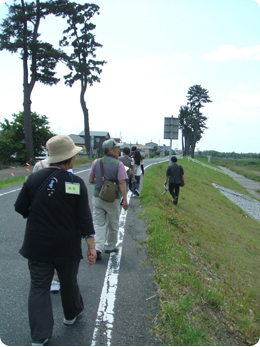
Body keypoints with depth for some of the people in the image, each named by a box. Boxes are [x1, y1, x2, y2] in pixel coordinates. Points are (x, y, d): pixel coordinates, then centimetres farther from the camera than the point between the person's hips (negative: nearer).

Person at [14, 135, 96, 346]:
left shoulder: (34, 179, -8)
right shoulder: (76, 183, -14)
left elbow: (20, 208, 1)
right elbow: (84, 218, -14)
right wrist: (91, 246, -7)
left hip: (37, 246, 1)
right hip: (67, 246, -1)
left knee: (39, 288, 13)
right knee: (69, 282, 21)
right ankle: (71, 314, 45)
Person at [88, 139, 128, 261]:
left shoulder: (96, 162, 0)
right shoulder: (118, 164, -11)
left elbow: (90, 180, 5)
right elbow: (122, 182, -16)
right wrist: (125, 200, -14)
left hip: (98, 198, 3)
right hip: (112, 199, -2)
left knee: (98, 224, 8)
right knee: (113, 225, 15)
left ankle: (97, 247, -6)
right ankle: (110, 246, 28)